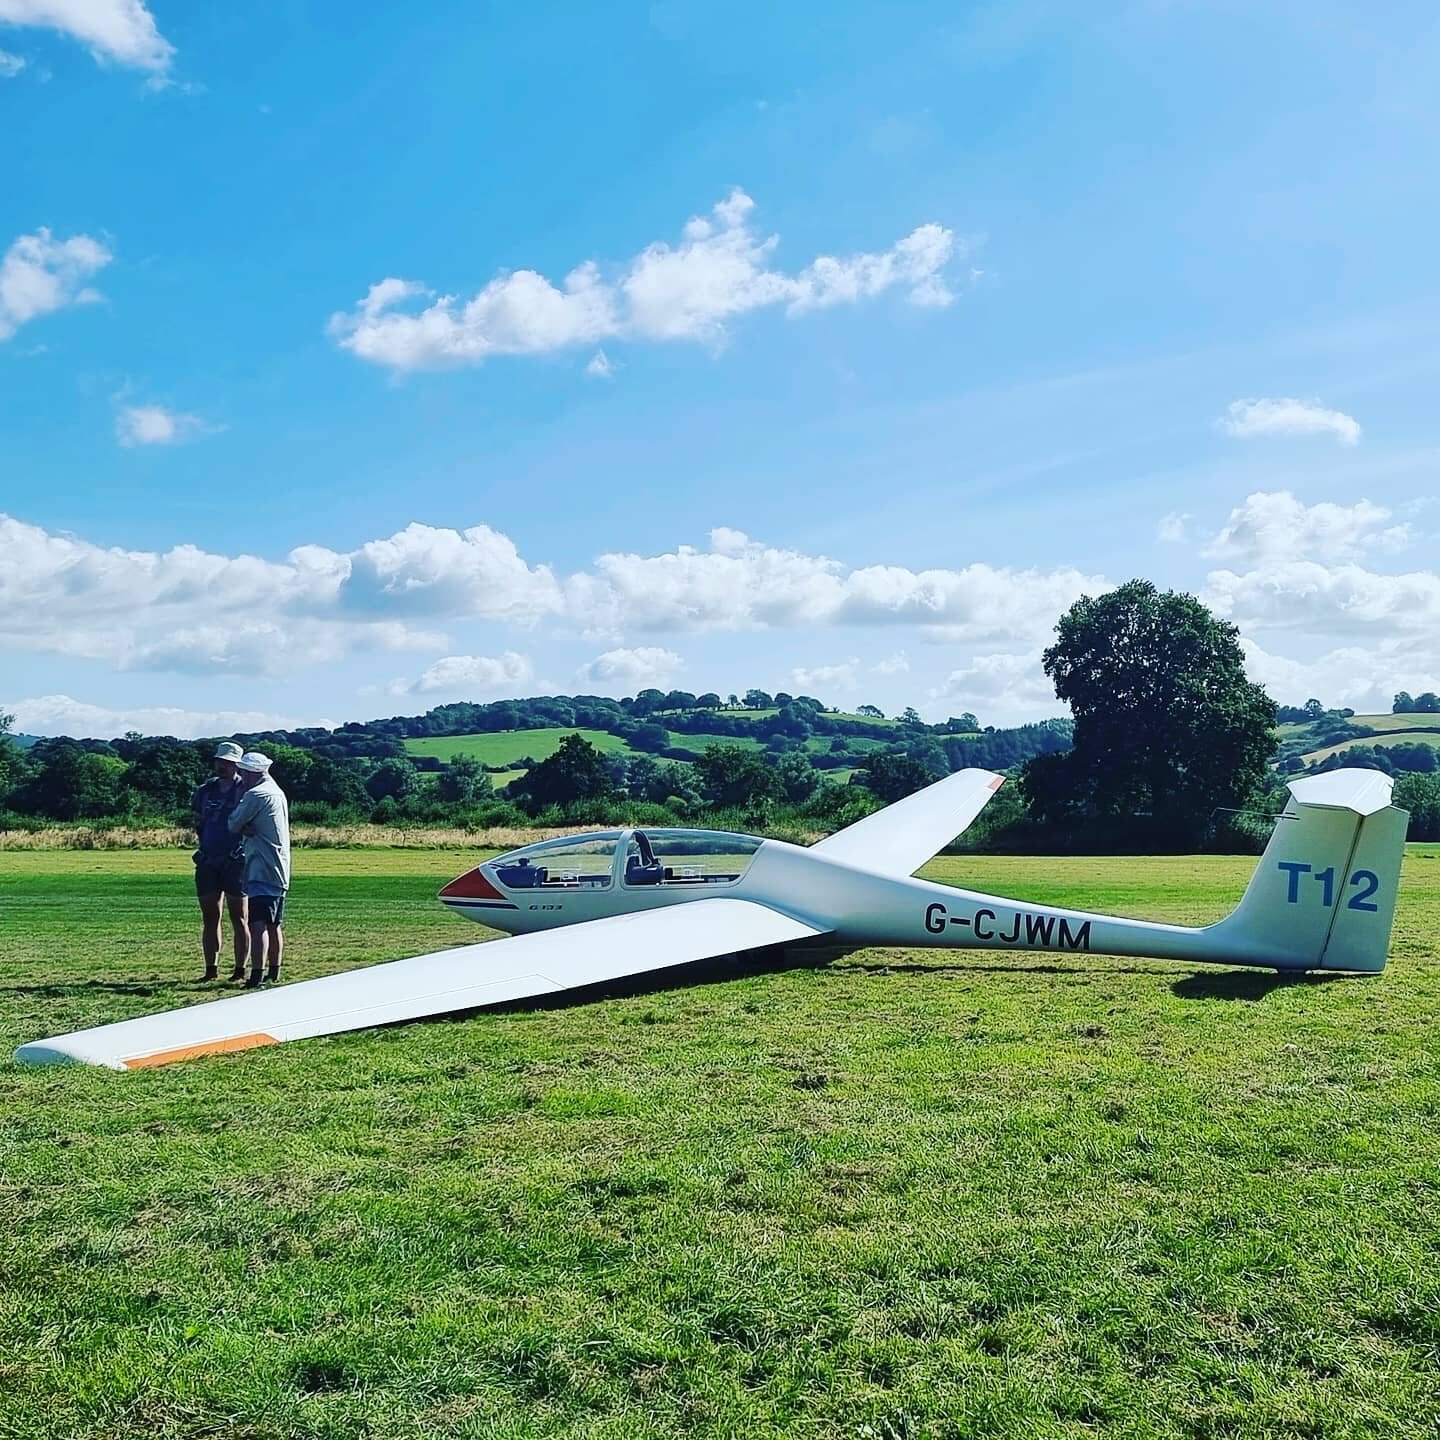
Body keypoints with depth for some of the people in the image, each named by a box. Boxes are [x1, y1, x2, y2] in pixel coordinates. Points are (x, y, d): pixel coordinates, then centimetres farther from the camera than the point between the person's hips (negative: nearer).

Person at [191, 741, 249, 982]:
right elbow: (198, 822, 21)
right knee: (209, 916, 7)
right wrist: (203, 844, 9)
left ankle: (240, 970, 4)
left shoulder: (246, 790, -1)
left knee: (238, 917, 0)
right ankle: (211, 970, 13)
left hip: (236, 861, -5)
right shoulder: (206, 790, 13)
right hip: (207, 861, 5)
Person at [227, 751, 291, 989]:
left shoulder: (255, 795, -12)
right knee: (275, 924, 16)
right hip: (280, 870, 10)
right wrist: (248, 828, -3)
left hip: (262, 870, -10)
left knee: (258, 923, -14)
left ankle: (257, 976, -21)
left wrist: (243, 828, 14)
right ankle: (274, 972, 24)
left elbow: (233, 824, -6)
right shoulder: (278, 792, 16)